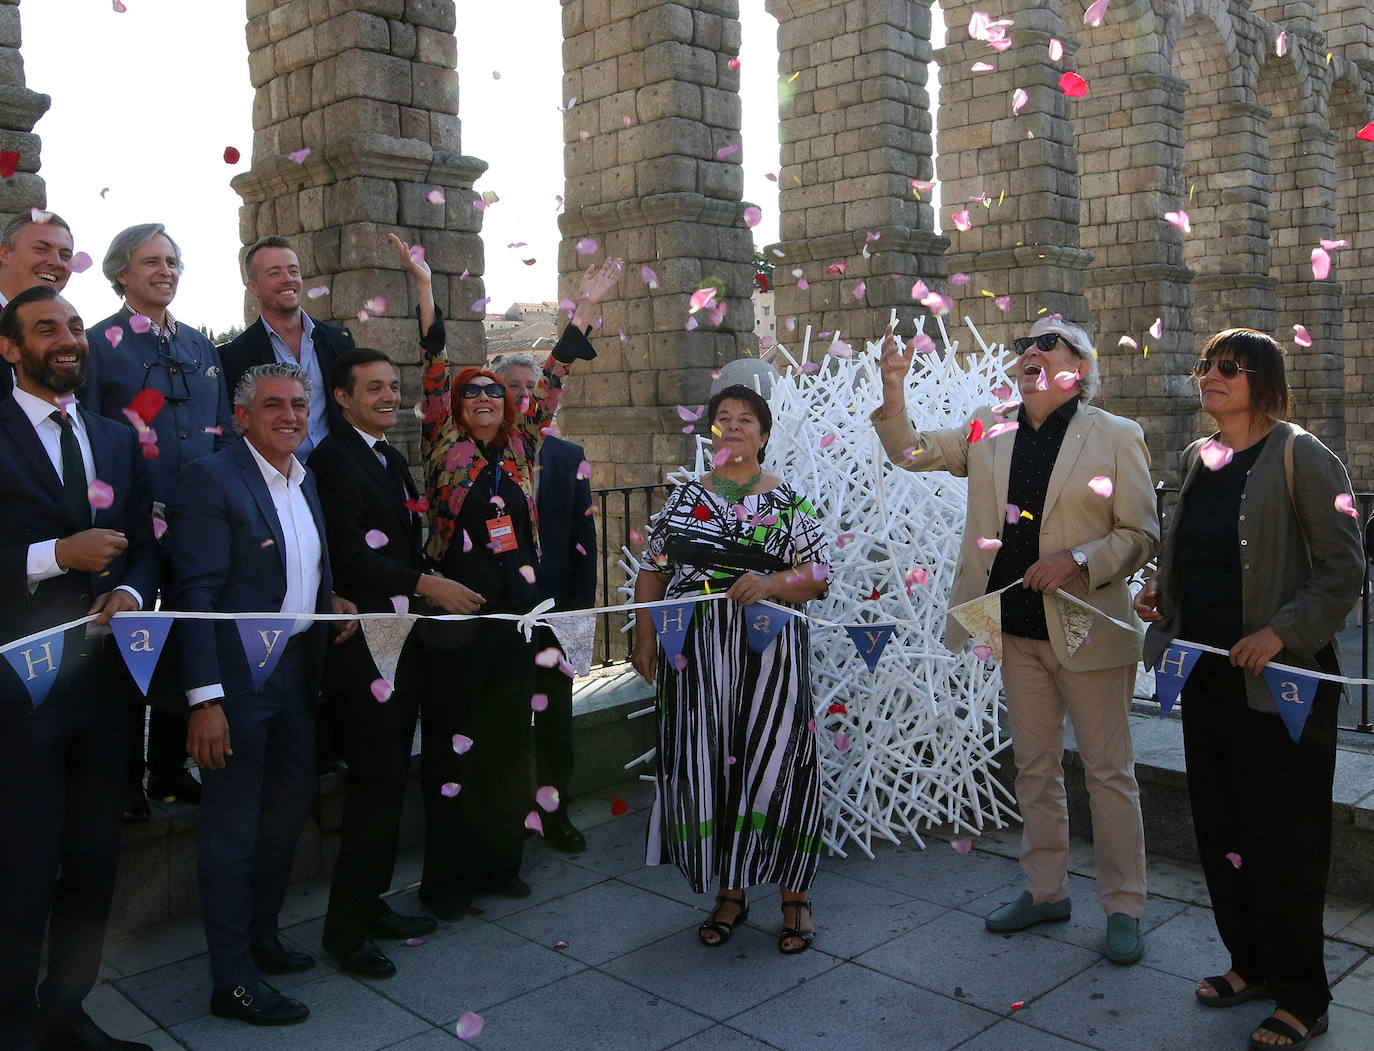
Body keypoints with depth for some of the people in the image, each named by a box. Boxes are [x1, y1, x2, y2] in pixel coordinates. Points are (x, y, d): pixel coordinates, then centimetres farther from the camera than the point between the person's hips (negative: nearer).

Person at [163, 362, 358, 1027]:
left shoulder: (305, 480, 12)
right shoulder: (210, 479, -13)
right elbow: (196, 593, -18)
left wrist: (330, 597, 1)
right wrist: (205, 699, -23)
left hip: (296, 667, 9)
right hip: (237, 678, -8)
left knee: (293, 798, 19)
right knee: (233, 825, 2)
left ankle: (259, 933, 38)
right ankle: (233, 979, 16)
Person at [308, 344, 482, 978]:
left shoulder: (393, 459, 18)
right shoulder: (333, 458, -11)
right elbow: (350, 554, -21)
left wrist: (430, 593, 8)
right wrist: (426, 584, -23)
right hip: (361, 642, -9)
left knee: (389, 777, 13)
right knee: (377, 779, -7)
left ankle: (371, 903, 24)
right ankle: (346, 929, 4)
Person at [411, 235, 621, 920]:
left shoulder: (520, 449, 10)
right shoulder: (445, 448, 0)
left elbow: (551, 381, 10)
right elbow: (434, 367, -7)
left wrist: (586, 305, 10)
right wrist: (423, 285, -13)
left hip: (516, 608, 5)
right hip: (457, 607, -4)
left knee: (509, 738, 12)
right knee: (455, 741, 2)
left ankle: (501, 863, 25)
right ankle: (448, 878, 13)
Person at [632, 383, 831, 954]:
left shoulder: (789, 502, 4)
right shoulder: (685, 498, 11)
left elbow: (819, 573, 0)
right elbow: (652, 572, 12)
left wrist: (771, 582, -17)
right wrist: (644, 638, 5)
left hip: (767, 656, -2)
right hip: (695, 657, 2)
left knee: (772, 763, -3)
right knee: (703, 765, 3)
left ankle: (795, 896, 12)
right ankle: (730, 891, 20)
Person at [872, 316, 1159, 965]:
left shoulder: (1117, 437, -4)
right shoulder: (988, 433, 8)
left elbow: (1142, 533, -5)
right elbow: (911, 452, 7)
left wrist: (1078, 560, -20)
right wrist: (893, 392, -10)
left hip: (1087, 630, -4)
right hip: (1018, 631, 4)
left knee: (1109, 772, 4)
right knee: (1034, 769, 15)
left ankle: (1123, 908, 18)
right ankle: (1045, 891, 30)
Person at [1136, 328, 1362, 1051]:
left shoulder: (1299, 457, -10)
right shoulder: (1194, 460, 11)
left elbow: (1344, 569, -12)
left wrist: (1282, 632, -21)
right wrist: (1159, 591, 3)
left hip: (1280, 677, -7)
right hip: (1207, 673, 7)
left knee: (1282, 835, 1)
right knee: (1220, 827, 14)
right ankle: (1251, 963, 32)